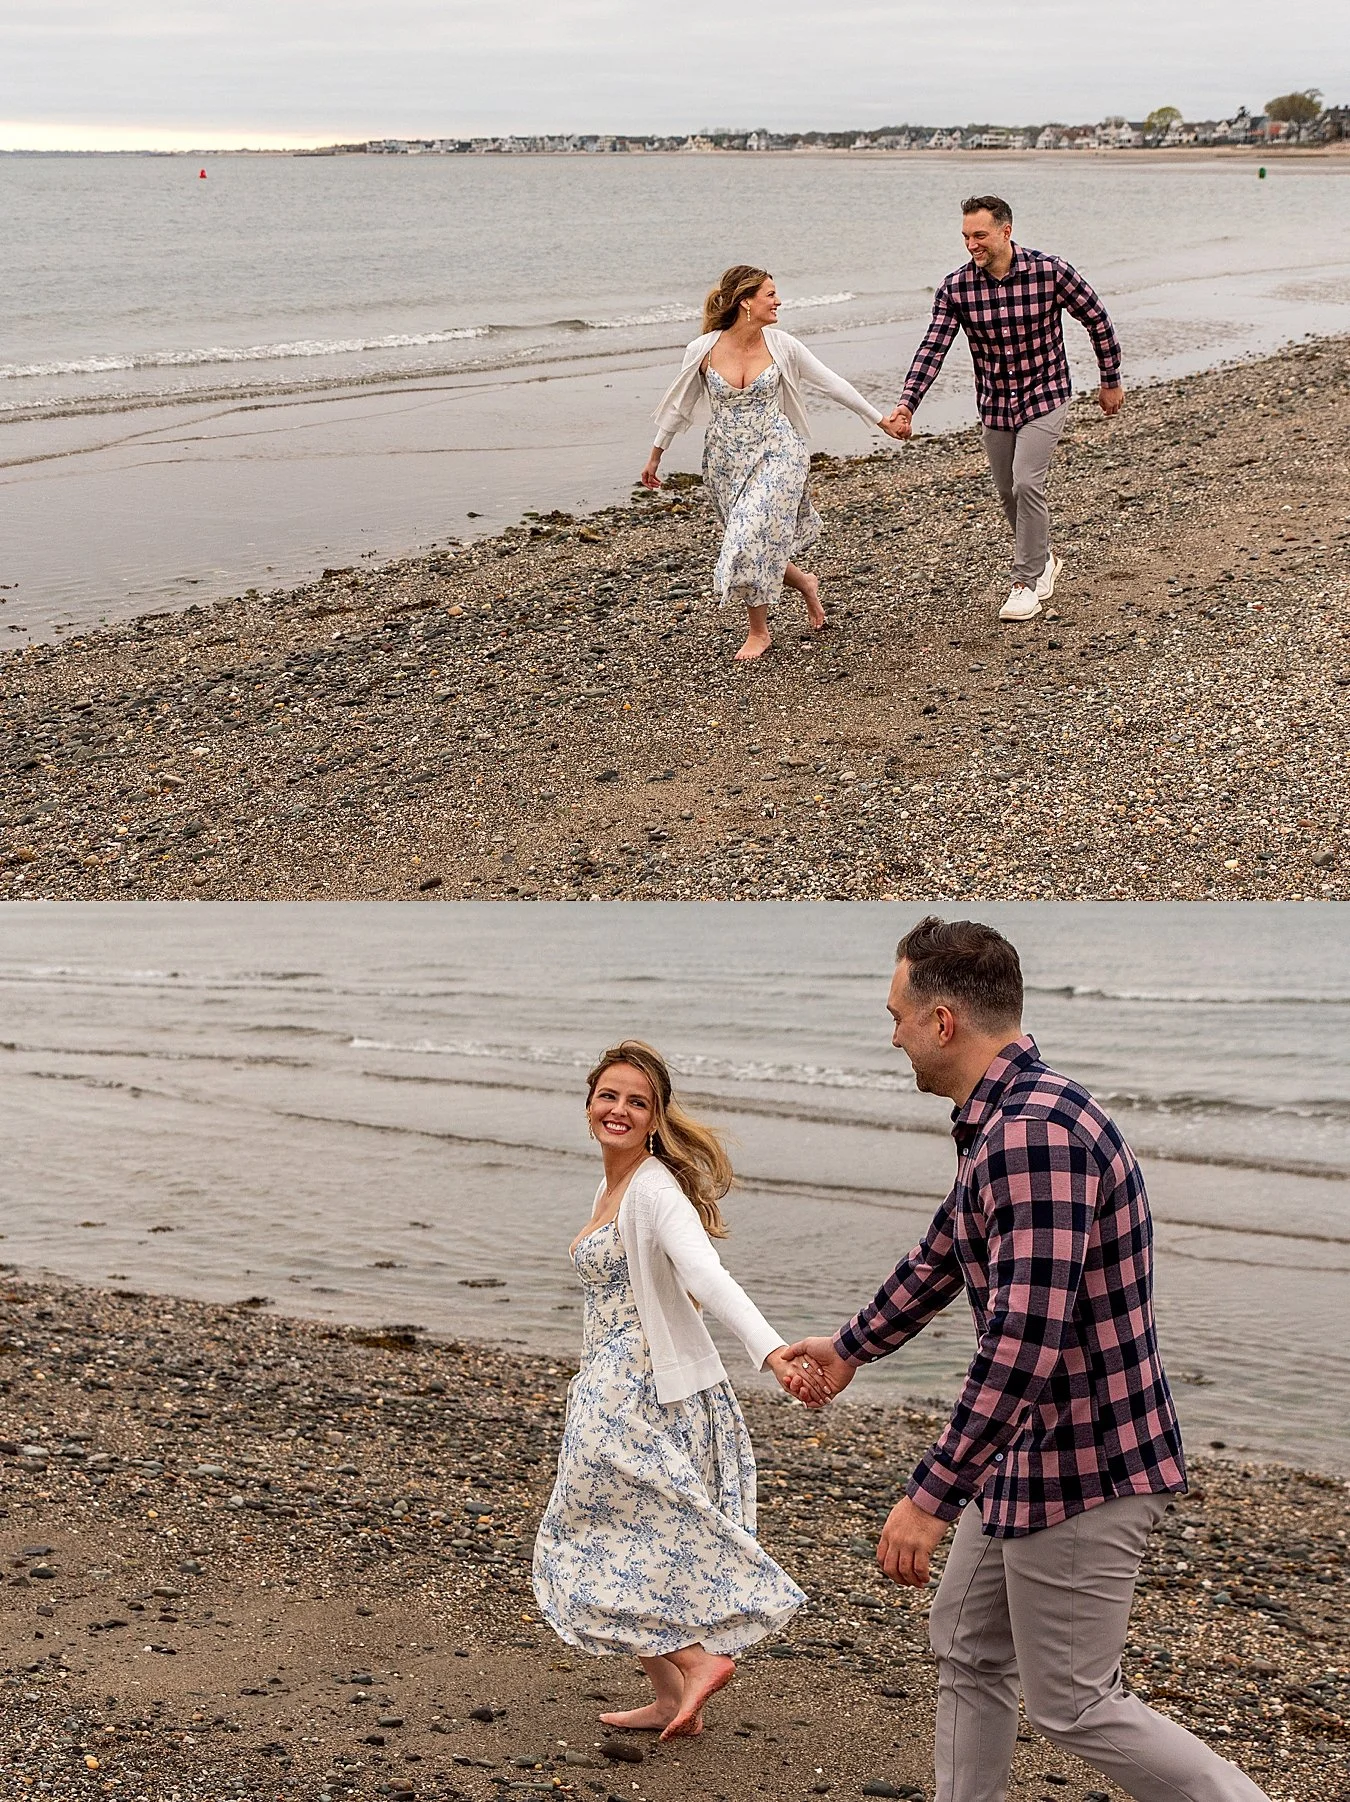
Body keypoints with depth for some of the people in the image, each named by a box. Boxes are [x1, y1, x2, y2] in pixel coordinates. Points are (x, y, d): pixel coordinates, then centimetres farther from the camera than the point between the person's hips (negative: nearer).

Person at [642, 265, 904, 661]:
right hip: (726, 458, 2)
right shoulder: (703, 351, -8)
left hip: (775, 453, -2)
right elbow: (679, 405, 6)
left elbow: (831, 383, 2)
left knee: (756, 534, -16)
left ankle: (758, 631, 2)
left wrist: (879, 419, 6)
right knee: (747, 540, 6)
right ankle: (804, 583, 37)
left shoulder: (780, 345, -7)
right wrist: (655, 457, 13)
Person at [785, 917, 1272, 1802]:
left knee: (1074, 1705, 1)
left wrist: (932, 1496, -28)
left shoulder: (1034, 1132, -26)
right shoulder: (1003, 1123, 8)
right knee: (968, 1650, 19)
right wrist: (852, 1346, 40)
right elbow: (942, 1257, 25)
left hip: (1083, 1469, -10)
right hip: (1028, 1457, 10)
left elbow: (1025, 1342, -32)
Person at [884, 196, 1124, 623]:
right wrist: (907, 405, -28)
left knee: (1026, 483, -18)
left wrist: (1111, 381, 4)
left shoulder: (1050, 272, -17)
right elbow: (932, 349, -15)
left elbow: (1098, 321, -4)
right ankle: (1043, 560, 38)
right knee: (1009, 494, 13)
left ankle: (1027, 582, -6)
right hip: (994, 405, 4)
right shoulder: (955, 288, -11)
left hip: (1044, 398, -4)